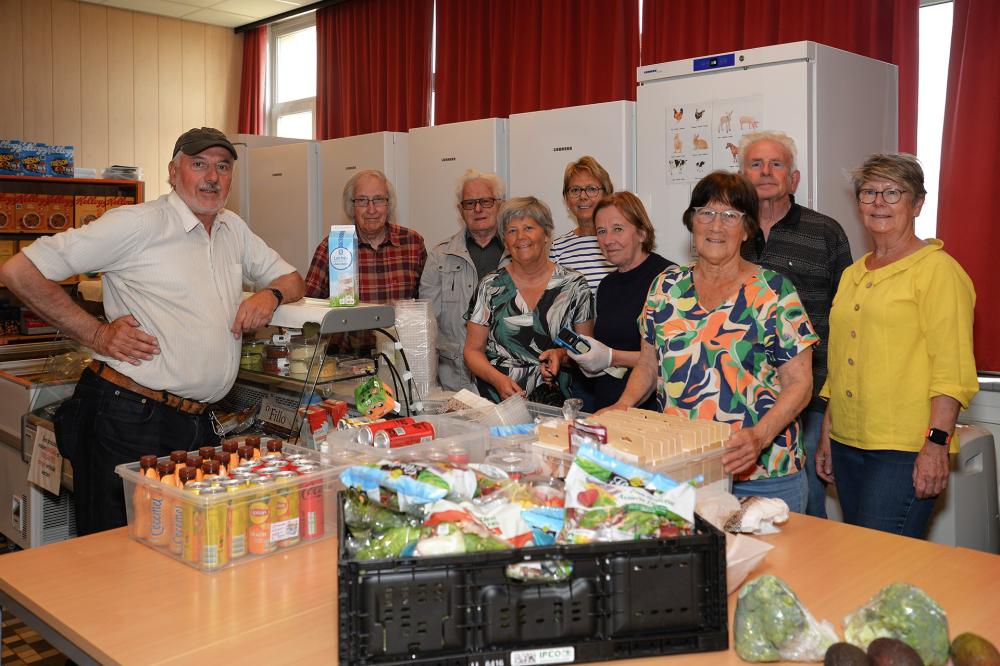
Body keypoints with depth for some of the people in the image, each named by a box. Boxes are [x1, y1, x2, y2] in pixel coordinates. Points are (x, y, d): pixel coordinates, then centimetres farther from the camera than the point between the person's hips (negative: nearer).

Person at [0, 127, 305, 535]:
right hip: (128, 420, -6)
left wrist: (272, 294, 0)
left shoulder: (233, 229, 13)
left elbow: (292, 280, 23)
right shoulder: (137, 224, -9)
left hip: (196, 422, 7)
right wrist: (96, 334, -13)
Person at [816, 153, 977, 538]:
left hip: (905, 451, -7)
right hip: (848, 445, 7)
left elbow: (952, 369, -12)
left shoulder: (938, 269, -6)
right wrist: (827, 436, 17)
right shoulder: (852, 275, 16)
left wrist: (937, 443, -18)